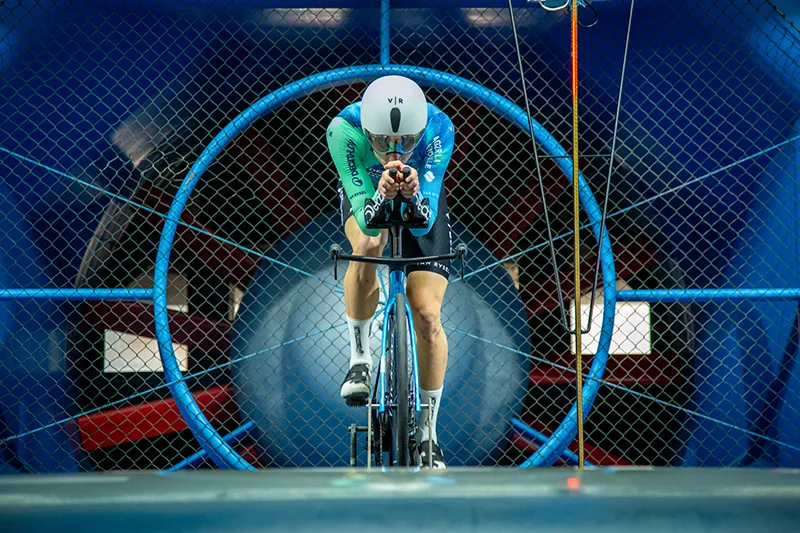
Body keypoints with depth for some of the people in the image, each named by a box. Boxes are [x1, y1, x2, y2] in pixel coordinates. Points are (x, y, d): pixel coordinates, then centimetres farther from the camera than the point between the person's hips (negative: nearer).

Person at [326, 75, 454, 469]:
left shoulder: (438, 127, -37)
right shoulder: (344, 130, -38)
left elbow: (425, 222, -38)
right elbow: (366, 218, -40)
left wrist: (413, 194, -58)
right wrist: (382, 194, -60)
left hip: (420, 199, 1)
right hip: (367, 194, 0)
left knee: (428, 317, -10)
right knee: (368, 246, -37)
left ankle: (427, 434, 8)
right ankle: (359, 356, -13)